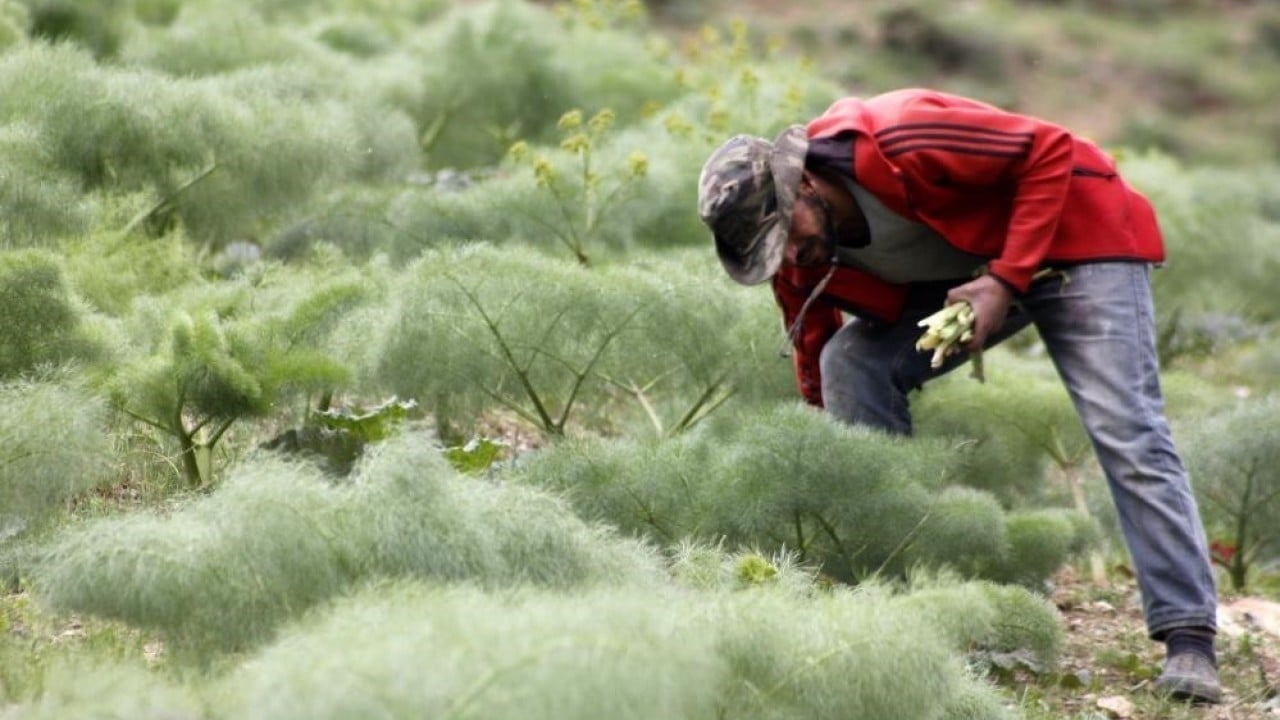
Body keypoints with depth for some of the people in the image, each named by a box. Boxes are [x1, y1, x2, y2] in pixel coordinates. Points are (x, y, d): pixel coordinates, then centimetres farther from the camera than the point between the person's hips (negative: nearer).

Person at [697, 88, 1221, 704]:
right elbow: (813, 367, 2)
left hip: (1074, 232, -7)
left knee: (1126, 435, -18)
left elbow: (1050, 151, -27)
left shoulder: (896, 144, -33)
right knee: (849, 366, -12)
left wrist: (1006, 281, -30)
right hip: (961, 270, 7)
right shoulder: (796, 255, -11)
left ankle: (1188, 640, -17)